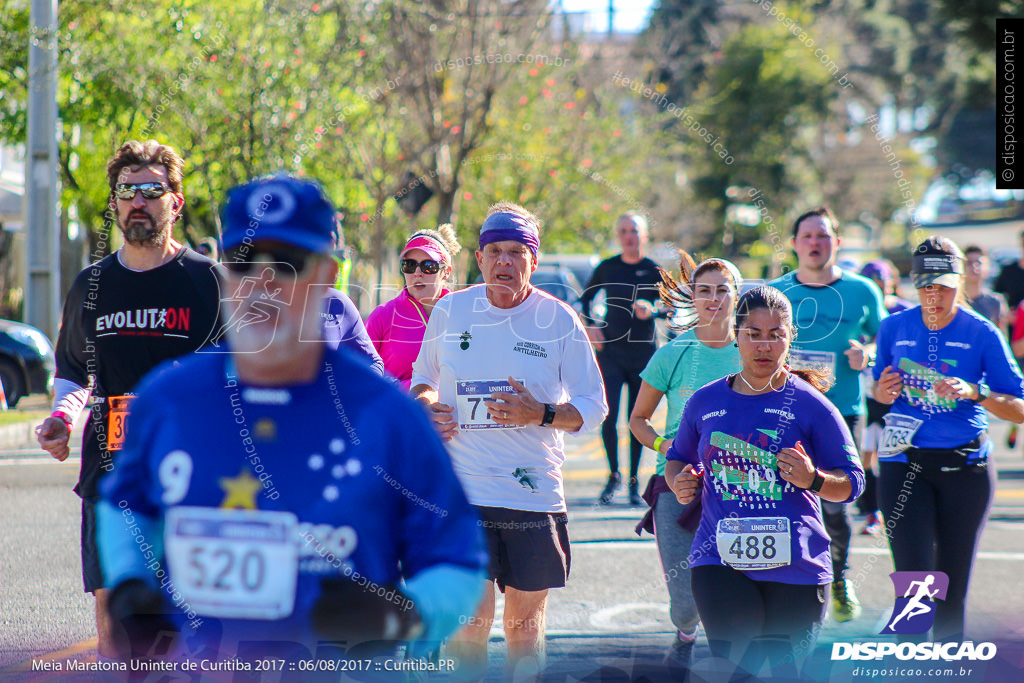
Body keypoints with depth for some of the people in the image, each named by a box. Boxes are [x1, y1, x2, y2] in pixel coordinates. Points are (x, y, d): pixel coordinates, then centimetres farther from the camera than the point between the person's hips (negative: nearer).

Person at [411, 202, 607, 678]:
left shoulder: (559, 320, 0)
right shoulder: (449, 311, 5)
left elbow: (593, 407, 4)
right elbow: (422, 378, 21)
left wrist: (541, 414, -14)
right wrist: (426, 405, -2)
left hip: (534, 490, 0)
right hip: (462, 487, 0)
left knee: (525, 617, 8)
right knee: (470, 613, -12)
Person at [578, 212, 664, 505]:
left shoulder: (653, 270, 1)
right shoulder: (607, 268, 5)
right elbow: (586, 298, 19)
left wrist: (650, 310, -28)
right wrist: (590, 325, 4)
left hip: (643, 352, -1)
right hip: (611, 352, 1)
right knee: (608, 417, -10)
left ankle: (634, 481, 13)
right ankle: (614, 475, 7)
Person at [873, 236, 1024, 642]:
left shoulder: (982, 334, -6)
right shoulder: (894, 328, 1)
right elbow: (880, 389, 17)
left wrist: (974, 393, -24)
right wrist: (883, 392, -7)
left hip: (965, 467, 0)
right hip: (905, 463, 0)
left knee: (953, 586, 8)